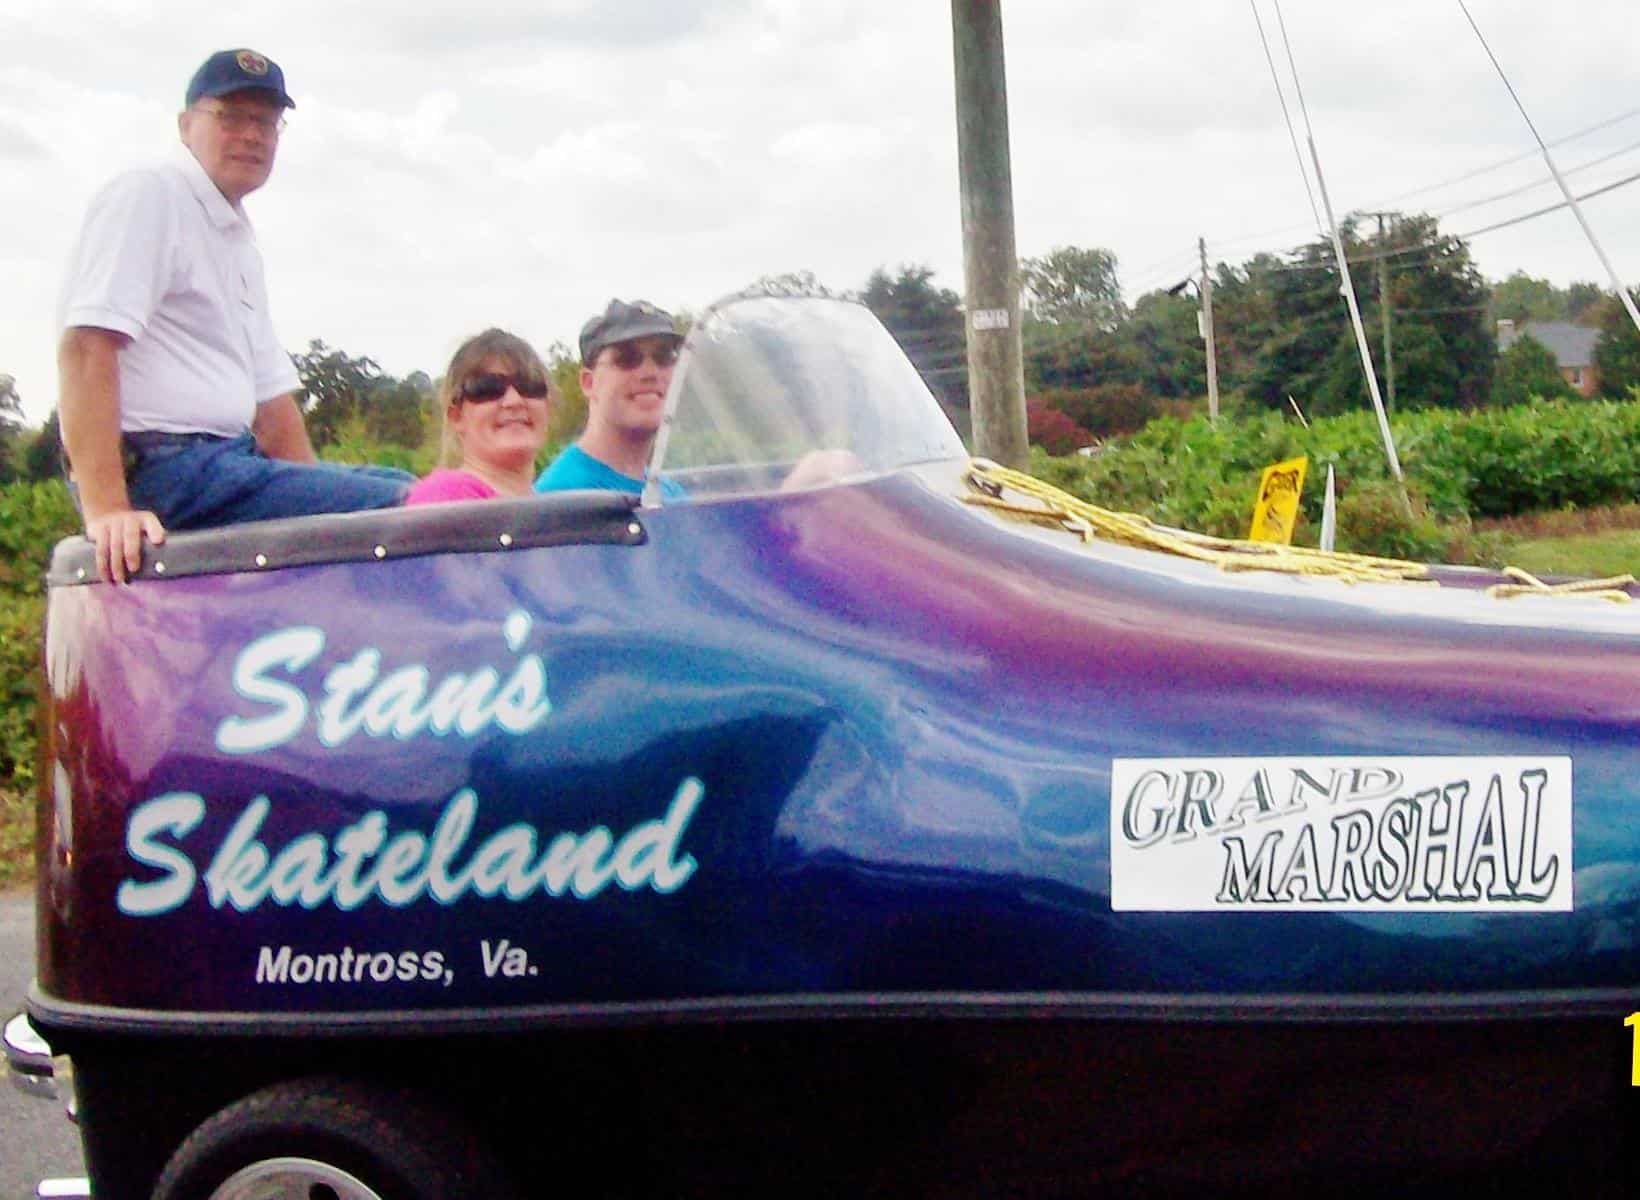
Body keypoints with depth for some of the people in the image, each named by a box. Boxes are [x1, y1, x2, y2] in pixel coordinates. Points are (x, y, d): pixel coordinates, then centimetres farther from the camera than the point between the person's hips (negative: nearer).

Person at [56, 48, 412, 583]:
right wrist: (106, 507, -27)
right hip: (164, 470, -10)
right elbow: (86, 345, -18)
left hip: (228, 459, 10)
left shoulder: (240, 242, 24)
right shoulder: (149, 197, -6)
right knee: (403, 510, -21)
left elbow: (271, 395, 26)